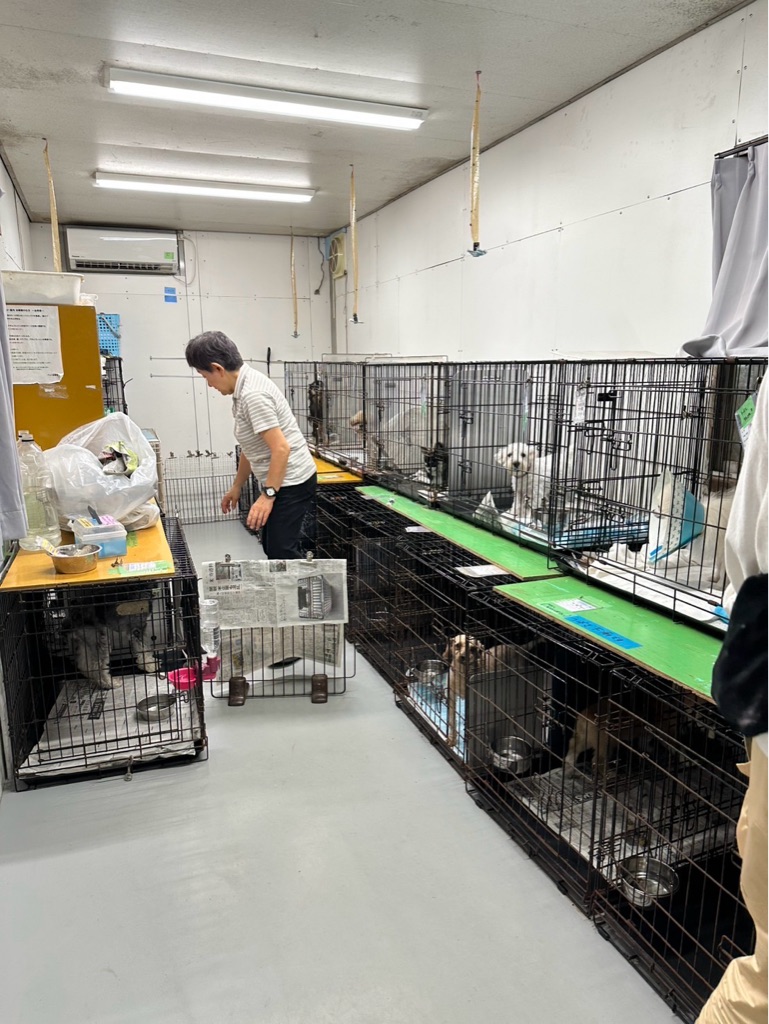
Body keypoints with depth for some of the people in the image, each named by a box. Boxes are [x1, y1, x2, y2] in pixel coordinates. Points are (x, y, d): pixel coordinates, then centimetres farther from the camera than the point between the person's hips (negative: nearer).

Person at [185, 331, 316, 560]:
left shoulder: (253, 394, -21)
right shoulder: (243, 389, 10)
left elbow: (281, 449, -26)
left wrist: (267, 495, -24)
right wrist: (237, 487, 25)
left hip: (291, 482, -10)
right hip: (279, 482, 10)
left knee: (281, 553, -11)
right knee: (274, 548, 14)